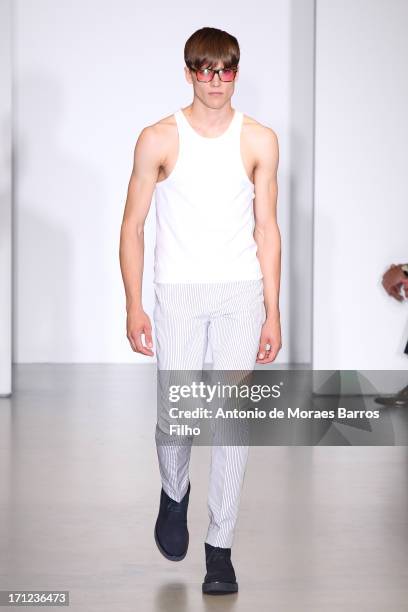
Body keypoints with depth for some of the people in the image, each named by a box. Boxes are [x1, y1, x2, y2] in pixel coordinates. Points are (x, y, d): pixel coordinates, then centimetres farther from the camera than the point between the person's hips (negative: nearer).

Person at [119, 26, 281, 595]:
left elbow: (266, 229, 7)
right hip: (179, 291, -1)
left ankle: (220, 547, 5)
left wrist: (272, 312, 3)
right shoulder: (159, 139, 0)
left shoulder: (260, 141, 4)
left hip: (241, 292, 1)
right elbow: (133, 225, 3)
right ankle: (174, 494, 31)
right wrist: (134, 305, -5)